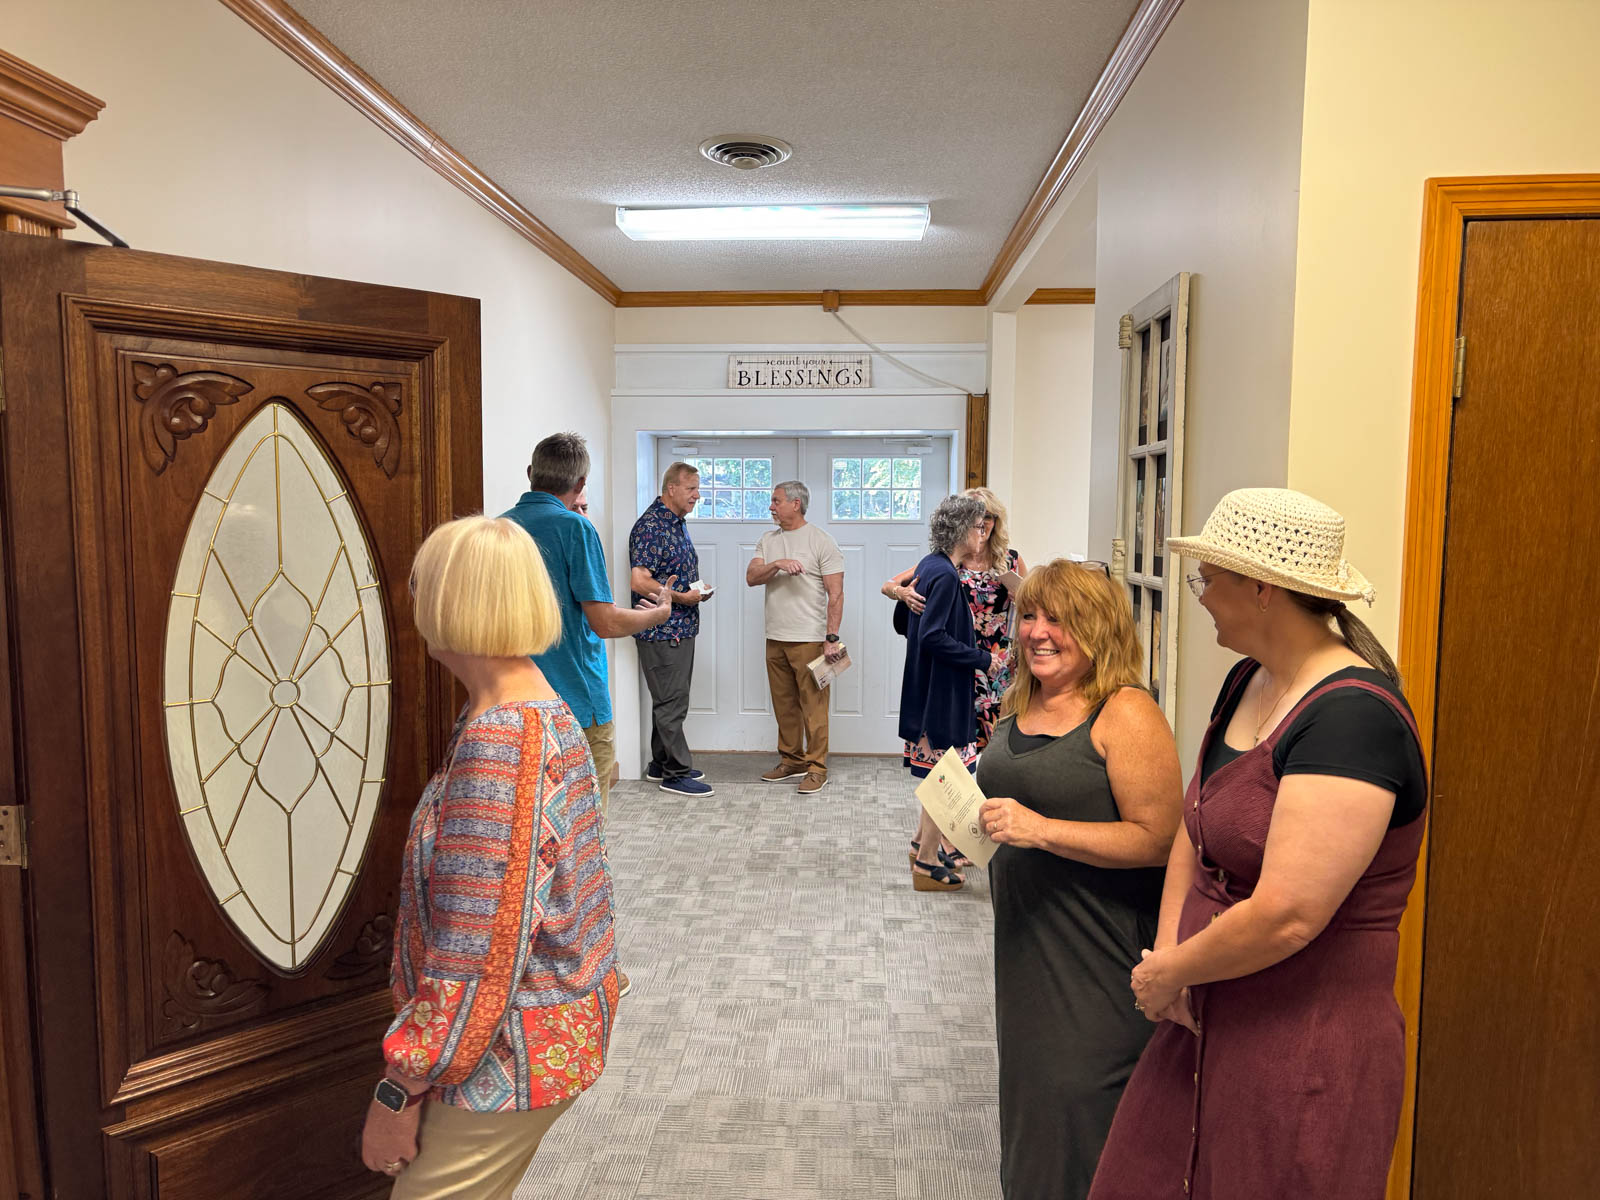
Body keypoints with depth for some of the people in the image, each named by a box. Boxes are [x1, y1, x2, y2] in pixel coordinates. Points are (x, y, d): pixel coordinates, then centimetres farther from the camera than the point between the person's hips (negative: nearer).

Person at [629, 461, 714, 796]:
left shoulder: (678, 523, 14)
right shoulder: (650, 526, -17)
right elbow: (640, 582, -24)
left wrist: (699, 589, 7)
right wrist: (680, 597, -18)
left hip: (682, 628, 10)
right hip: (661, 632, -10)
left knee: (672, 699, 16)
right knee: (671, 702, -3)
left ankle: (661, 765, 27)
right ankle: (676, 774, 5)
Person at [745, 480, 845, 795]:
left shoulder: (821, 541, -6)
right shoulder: (768, 540, 12)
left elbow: (836, 593, -9)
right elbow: (751, 578, 0)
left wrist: (831, 637, -16)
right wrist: (777, 564, -19)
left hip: (809, 639, -6)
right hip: (775, 639, 6)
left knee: (813, 706, -3)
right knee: (784, 705, 14)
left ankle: (816, 769, 4)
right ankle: (792, 761, 26)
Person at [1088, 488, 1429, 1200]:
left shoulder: (1353, 715, -23)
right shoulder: (1249, 681, 5)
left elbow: (1286, 917, -28)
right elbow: (1194, 829, 12)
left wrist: (1167, 974, -13)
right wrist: (1166, 951, -2)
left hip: (1304, 1053, -8)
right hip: (1205, 1027, 8)